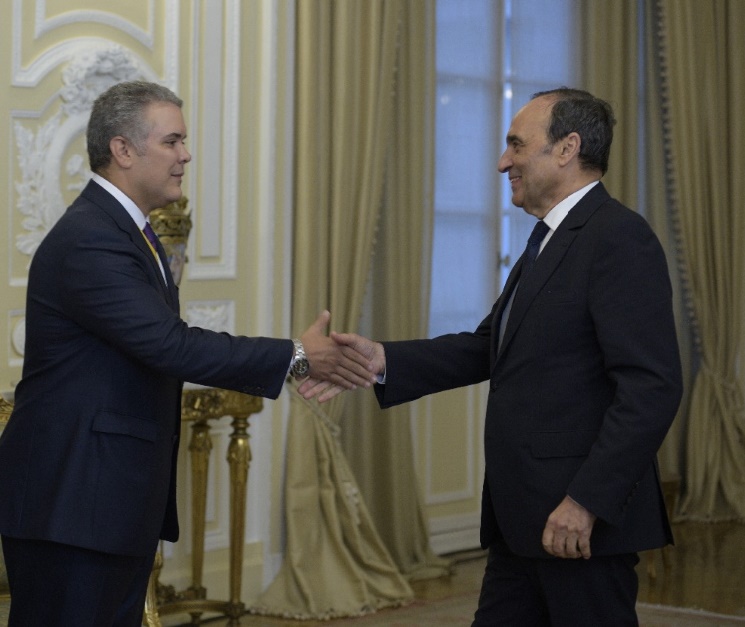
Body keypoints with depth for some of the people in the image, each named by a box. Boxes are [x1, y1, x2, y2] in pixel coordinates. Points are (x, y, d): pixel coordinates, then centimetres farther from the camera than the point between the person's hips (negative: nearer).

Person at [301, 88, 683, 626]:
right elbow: (489, 348, 17)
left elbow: (651, 386, -21)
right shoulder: (550, 243, 18)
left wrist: (587, 501, -23)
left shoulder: (619, 238, -14)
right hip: (523, 519, 10)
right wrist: (381, 359, 4)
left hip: (582, 518, -9)